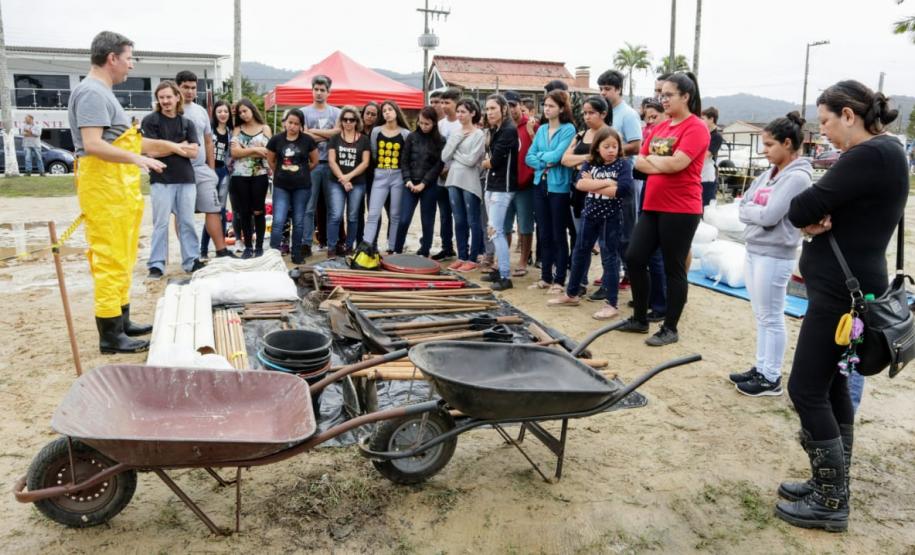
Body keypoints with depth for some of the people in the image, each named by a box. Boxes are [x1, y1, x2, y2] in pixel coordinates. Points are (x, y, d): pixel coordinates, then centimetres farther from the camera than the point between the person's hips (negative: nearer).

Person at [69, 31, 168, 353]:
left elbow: (119, 140, 25)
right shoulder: (91, 92, -13)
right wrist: (138, 158, -26)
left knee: (120, 260, 15)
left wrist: (168, 146, 27)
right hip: (104, 187, -11)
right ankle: (110, 336, -1)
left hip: (118, 188, 11)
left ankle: (121, 321, 24)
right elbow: (93, 145, -23)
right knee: (110, 260, -7)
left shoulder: (103, 93, 19)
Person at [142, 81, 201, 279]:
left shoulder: (187, 123, 10)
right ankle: (156, 264, 6)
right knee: (161, 223, 0)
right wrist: (180, 146, -3)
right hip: (161, 180, -3)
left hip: (186, 179, 3)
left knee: (187, 222, 7)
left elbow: (194, 152, 0)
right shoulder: (150, 121, 1)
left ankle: (191, 261, 15)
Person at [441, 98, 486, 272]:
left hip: (470, 183, -6)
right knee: (459, 221, 10)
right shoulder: (455, 132, 12)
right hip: (453, 180, 6)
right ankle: (462, 256, 19)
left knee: (472, 222, 0)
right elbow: (444, 156, 2)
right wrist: (457, 139, -4)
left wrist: (454, 154, -3)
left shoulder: (479, 134, -5)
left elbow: (471, 160, -15)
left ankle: (473, 259, 6)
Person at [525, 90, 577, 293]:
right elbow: (529, 158, 5)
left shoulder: (568, 129, -7)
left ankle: (559, 280, 10)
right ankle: (545, 277, 20)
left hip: (559, 187, -6)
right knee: (544, 234, 11)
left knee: (558, 235, 2)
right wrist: (545, 163, -11)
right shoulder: (541, 129, 11)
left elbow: (557, 155, -18)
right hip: (540, 185, 6)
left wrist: (540, 155, -2)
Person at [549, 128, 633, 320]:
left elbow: (623, 189, -22)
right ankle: (571, 294, 28)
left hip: (612, 217, -4)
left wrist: (593, 185, -15)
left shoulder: (623, 164, -7)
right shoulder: (590, 163, 3)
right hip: (590, 214, 4)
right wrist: (606, 182, -21)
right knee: (580, 253, 13)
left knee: (611, 257, 1)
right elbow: (580, 183, -14)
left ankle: (612, 304, 7)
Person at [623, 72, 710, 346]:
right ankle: (639, 319, 22)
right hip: (652, 205, 8)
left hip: (681, 210, -8)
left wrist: (652, 159, -3)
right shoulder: (659, 127, 14)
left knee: (674, 268, 1)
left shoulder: (696, 128, -10)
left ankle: (670, 329, 14)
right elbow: (639, 162, 11)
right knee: (634, 258, 7)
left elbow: (676, 163, -22)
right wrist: (662, 165, -8)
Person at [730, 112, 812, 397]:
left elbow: (768, 216, -21)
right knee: (761, 316, 15)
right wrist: (757, 210, -12)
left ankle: (772, 378, 12)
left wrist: (751, 209, -3)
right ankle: (761, 368, 26)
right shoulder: (768, 174, 10)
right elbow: (743, 208, 7)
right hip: (753, 250, 8)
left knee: (771, 318, 1)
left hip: (775, 255, -8)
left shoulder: (797, 177, -14)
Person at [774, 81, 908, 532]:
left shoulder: (870, 155, -20)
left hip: (842, 292, -10)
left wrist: (811, 217, -1)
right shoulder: (878, 153, 14)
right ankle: (832, 485, 27)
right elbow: (815, 211, 9)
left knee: (806, 390, -4)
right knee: (831, 384, 15)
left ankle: (831, 503, 9)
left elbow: (800, 210, -22)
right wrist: (819, 220, -12)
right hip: (844, 288, 10)